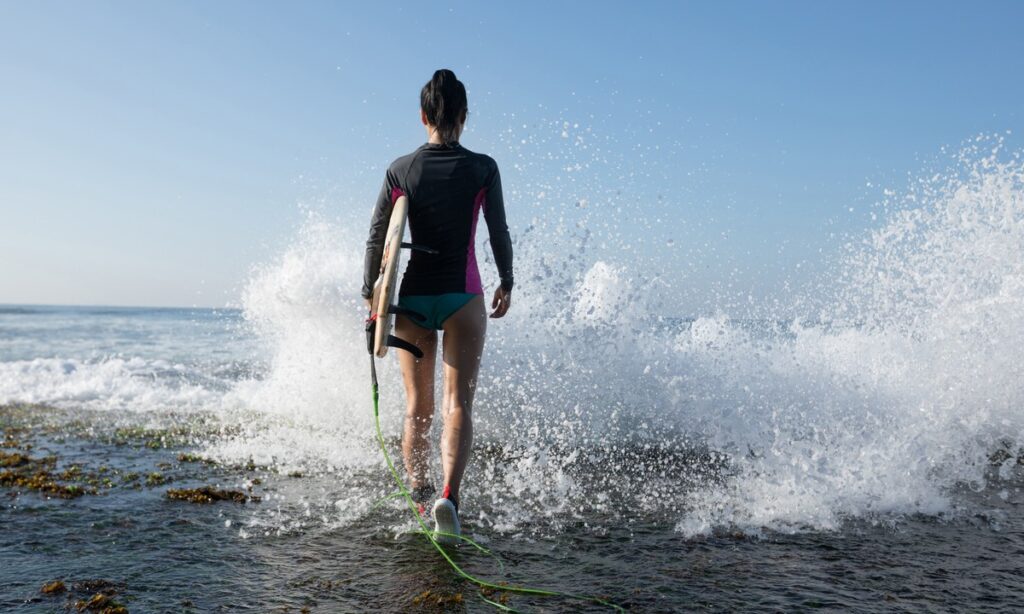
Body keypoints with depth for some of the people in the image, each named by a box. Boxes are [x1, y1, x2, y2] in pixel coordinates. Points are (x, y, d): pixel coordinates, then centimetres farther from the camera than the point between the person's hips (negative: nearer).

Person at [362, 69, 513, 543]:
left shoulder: (400, 170, 1)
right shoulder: (483, 168, -3)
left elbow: (377, 238, 1)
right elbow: (499, 233, 1)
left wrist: (370, 295, 11)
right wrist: (507, 282, 16)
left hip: (412, 298, 2)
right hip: (462, 297, -2)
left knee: (417, 408, 15)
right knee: (458, 404, -4)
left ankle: (418, 495, 20)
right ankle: (449, 497, -21)